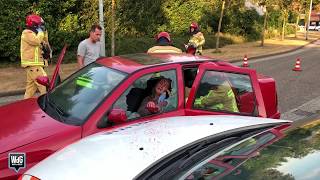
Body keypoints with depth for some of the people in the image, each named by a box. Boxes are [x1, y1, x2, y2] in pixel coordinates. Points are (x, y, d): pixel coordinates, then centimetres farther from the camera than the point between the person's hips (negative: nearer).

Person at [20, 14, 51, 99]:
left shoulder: (32, 33, 21)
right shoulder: (27, 33, -9)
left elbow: (44, 43, 19)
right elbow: (37, 41, -27)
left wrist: (44, 32, 9)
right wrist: (41, 32, -11)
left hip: (33, 64, 10)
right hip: (32, 64, -10)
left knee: (31, 87, 13)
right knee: (44, 85, -14)